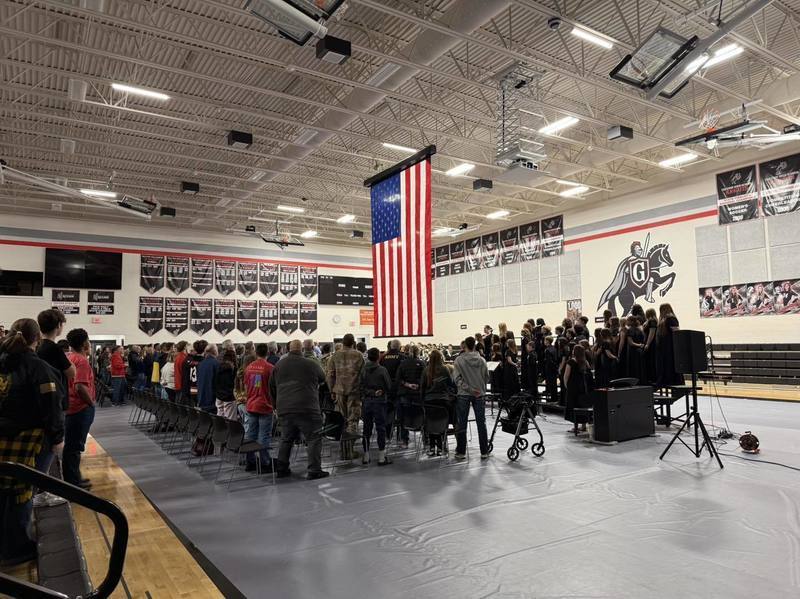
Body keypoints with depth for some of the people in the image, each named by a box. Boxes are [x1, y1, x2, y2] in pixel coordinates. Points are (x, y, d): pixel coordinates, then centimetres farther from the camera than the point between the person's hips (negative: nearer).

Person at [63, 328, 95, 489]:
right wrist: (91, 402, -16)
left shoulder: (68, 357, 8)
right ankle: (73, 482, 8)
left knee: (71, 444, 17)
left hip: (71, 407, 9)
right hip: (81, 409, -9)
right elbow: (80, 387, -29)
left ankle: (72, 478, 27)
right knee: (75, 446, -1)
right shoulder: (81, 361, -20)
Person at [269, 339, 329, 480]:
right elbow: (323, 378, 11)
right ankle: (314, 470, -1)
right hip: (307, 409, -5)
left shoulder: (278, 366, 8)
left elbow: (272, 388, 15)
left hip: (284, 410, 5)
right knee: (314, 439, 2)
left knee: (286, 439, 18)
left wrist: (277, 405, 25)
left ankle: (281, 469, 22)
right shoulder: (311, 364, -6)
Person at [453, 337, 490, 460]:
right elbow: (487, 377, 2)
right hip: (480, 394, 1)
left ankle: (461, 452, 11)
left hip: (463, 394, -1)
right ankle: (484, 452, 14)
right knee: (481, 423, 9)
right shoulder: (481, 360, -4)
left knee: (462, 424, 7)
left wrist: (469, 389, -11)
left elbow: (457, 379, -12)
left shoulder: (459, 360, -8)